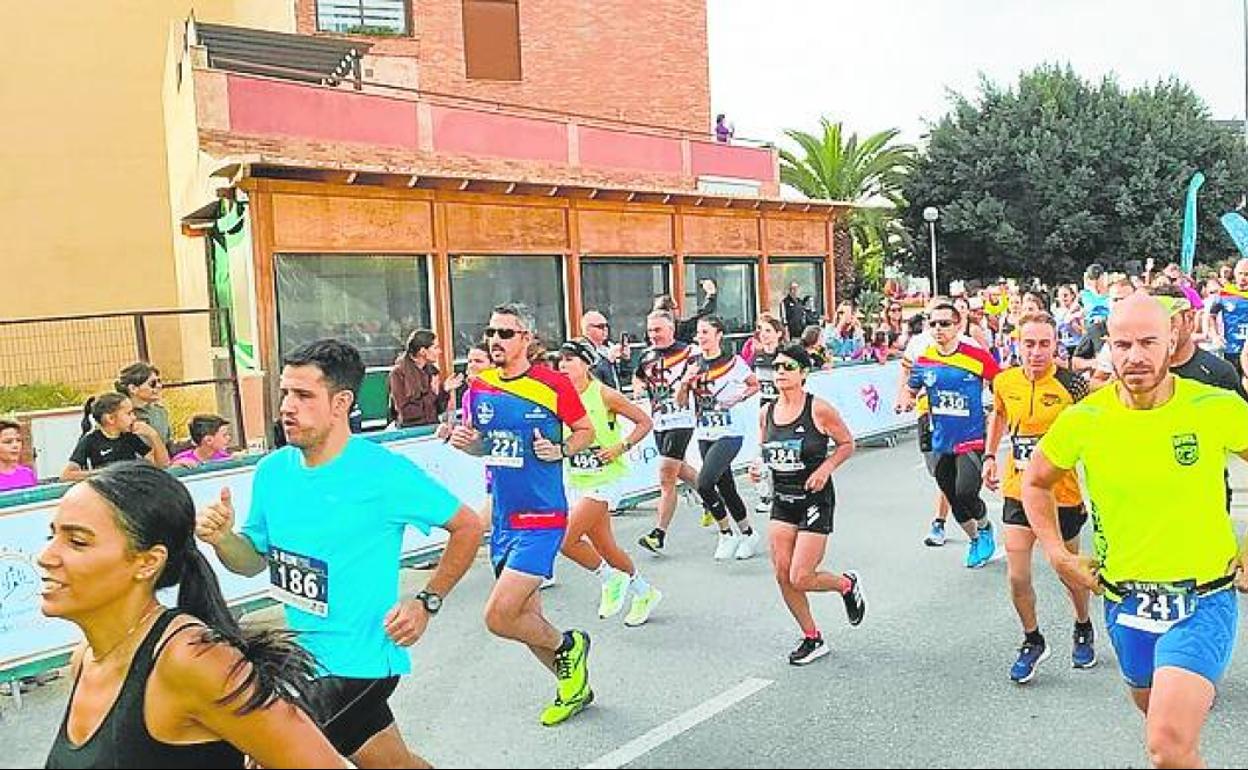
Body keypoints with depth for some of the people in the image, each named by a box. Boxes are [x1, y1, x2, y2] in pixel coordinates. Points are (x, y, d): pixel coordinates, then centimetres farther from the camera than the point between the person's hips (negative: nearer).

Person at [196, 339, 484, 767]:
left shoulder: (385, 472, -18)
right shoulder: (272, 470, -1)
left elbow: (468, 528, -9)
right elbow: (254, 561, 9)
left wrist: (427, 603, -13)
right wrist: (222, 539, -12)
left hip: (358, 661, -6)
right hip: (304, 654, 6)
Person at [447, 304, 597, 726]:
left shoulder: (554, 384, -10)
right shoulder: (479, 387, 5)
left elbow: (586, 430, 3)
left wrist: (560, 450, -16)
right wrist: (464, 441, -5)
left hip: (542, 517, -6)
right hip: (503, 518, 6)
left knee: (498, 617, -14)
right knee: (525, 616, 14)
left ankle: (568, 645, 15)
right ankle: (573, 687, 37)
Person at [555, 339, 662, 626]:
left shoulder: (604, 394, -11)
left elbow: (645, 422, -5)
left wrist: (621, 448, -15)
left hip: (605, 479, -6)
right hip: (577, 481, 6)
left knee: (565, 539, -15)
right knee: (604, 547, 12)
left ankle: (610, 578, 9)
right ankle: (644, 593, 33)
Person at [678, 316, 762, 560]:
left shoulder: (733, 362, -7)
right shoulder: (694, 364, 6)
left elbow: (754, 385, 8)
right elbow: (681, 402, 5)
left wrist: (737, 398, -9)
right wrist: (685, 382, -13)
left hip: (729, 433, -6)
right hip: (705, 434, 6)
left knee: (704, 483, -18)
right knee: (725, 487, 13)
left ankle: (726, 534, 1)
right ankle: (748, 534, 30)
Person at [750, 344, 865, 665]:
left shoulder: (819, 410, -13)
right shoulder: (766, 413, 2)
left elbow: (847, 444, -2)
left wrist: (826, 468, -16)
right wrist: (758, 467, -4)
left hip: (815, 500, -5)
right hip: (782, 500, 6)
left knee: (801, 578, -7)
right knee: (782, 575, 2)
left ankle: (847, 584, 26)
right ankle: (812, 639, 22)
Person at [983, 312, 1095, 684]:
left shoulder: (1071, 383, -15)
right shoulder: (1005, 382, -4)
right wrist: (990, 455, 12)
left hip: (1062, 495, -2)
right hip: (1018, 493, 3)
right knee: (1017, 577, 1)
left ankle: (1083, 630, 45)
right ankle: (1032, 641, 25)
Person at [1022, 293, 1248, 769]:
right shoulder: (1083, 419, -8)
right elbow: (1035, 482, 8)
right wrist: (1058, 555, 2)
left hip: (1204, 600, -2)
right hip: (1125, 602, 3)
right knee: (1167, 730, 24)